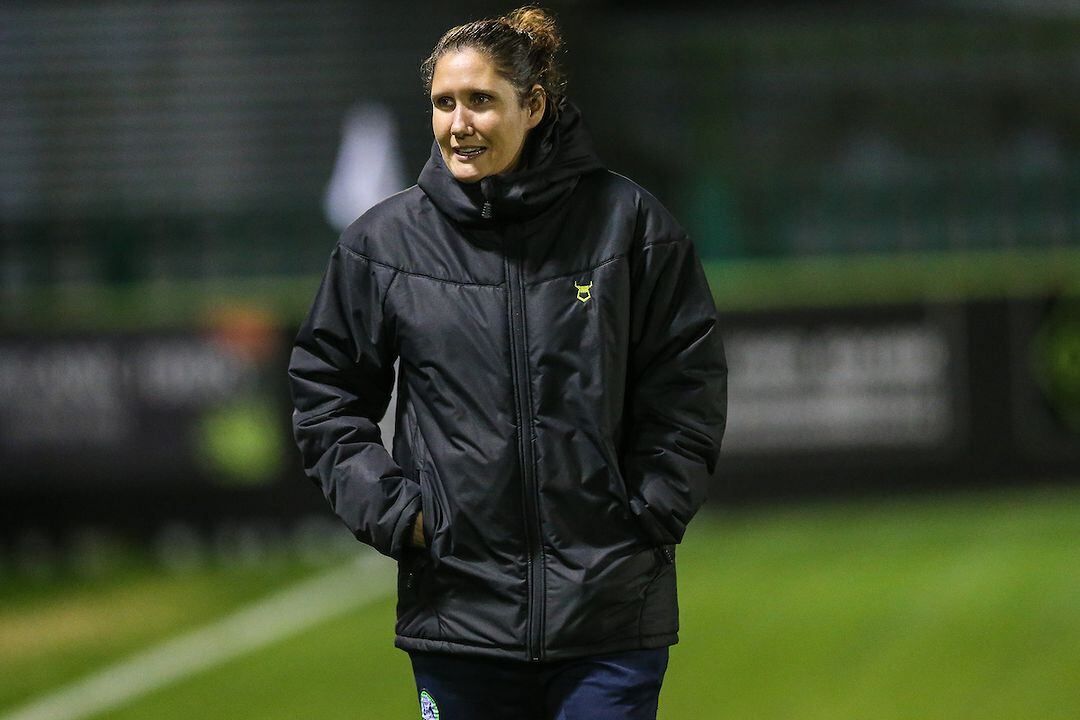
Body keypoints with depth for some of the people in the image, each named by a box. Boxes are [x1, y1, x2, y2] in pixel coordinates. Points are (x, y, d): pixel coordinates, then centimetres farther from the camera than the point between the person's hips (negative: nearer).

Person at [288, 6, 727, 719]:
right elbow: (326, 389, 13)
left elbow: (689, 385, 5)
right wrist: (387, 508, 2)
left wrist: (651, 515, -2)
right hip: (457, 602, 2)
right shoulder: (384, 240, 3)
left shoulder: (627, 222, -1)